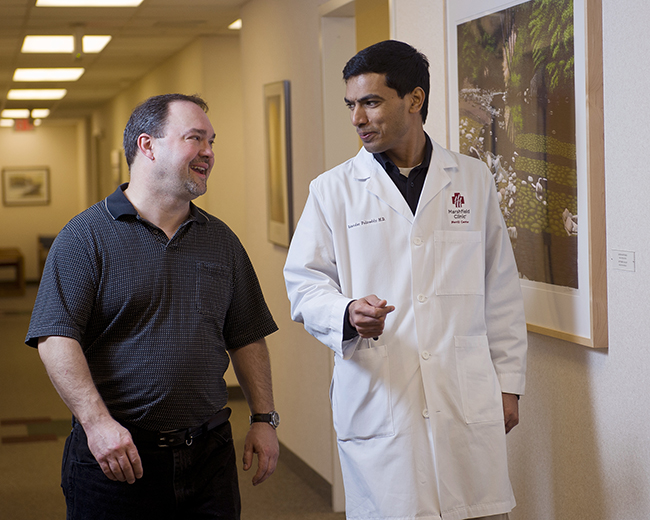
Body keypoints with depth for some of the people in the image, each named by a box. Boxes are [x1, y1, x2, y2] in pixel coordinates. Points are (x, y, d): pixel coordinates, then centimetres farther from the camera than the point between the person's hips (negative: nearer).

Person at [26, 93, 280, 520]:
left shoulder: (220, 240, 12)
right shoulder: (86, 236, -5)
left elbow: (247, 338, 15)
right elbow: (56, 339, -13)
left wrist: (264, 418, 8)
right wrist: (97, 422, -22)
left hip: (208, 452, 4)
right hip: (116, 453, -4)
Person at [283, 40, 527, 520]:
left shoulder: (474, 180, 10)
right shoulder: (332, 189, 6)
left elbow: (501, 292, 12)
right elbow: (304, 283, 4)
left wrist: (509, 382, 10)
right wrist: (348, 313, -17)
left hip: (469, 404, 1)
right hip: (376, 404, -1)